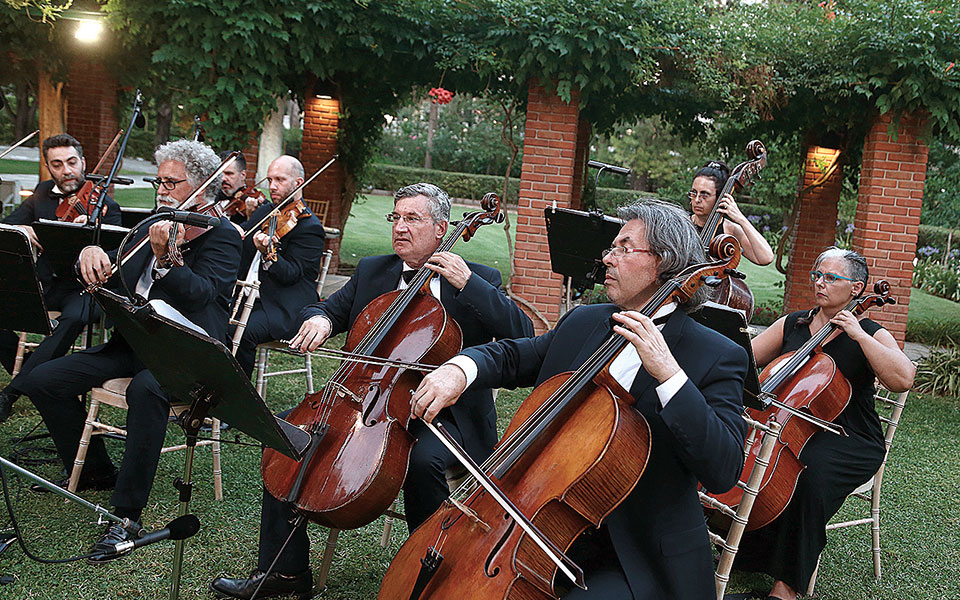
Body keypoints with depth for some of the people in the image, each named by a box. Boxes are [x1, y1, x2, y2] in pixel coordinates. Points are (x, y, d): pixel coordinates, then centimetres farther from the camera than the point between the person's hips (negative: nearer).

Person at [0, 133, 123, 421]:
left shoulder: (104, 205, -5)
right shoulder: (43, 193, 11)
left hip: (83, 287, -5)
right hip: (43, 282, 5)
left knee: (74, 316, -37)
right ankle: (31, 379, 2)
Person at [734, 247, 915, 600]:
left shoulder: (871, 336, -1)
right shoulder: (792, 323, 12)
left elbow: (902, 379, -19)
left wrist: (858, 335, -17)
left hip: (846, 441, -4)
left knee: (809, 473, -35)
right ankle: (741, 546, -4)